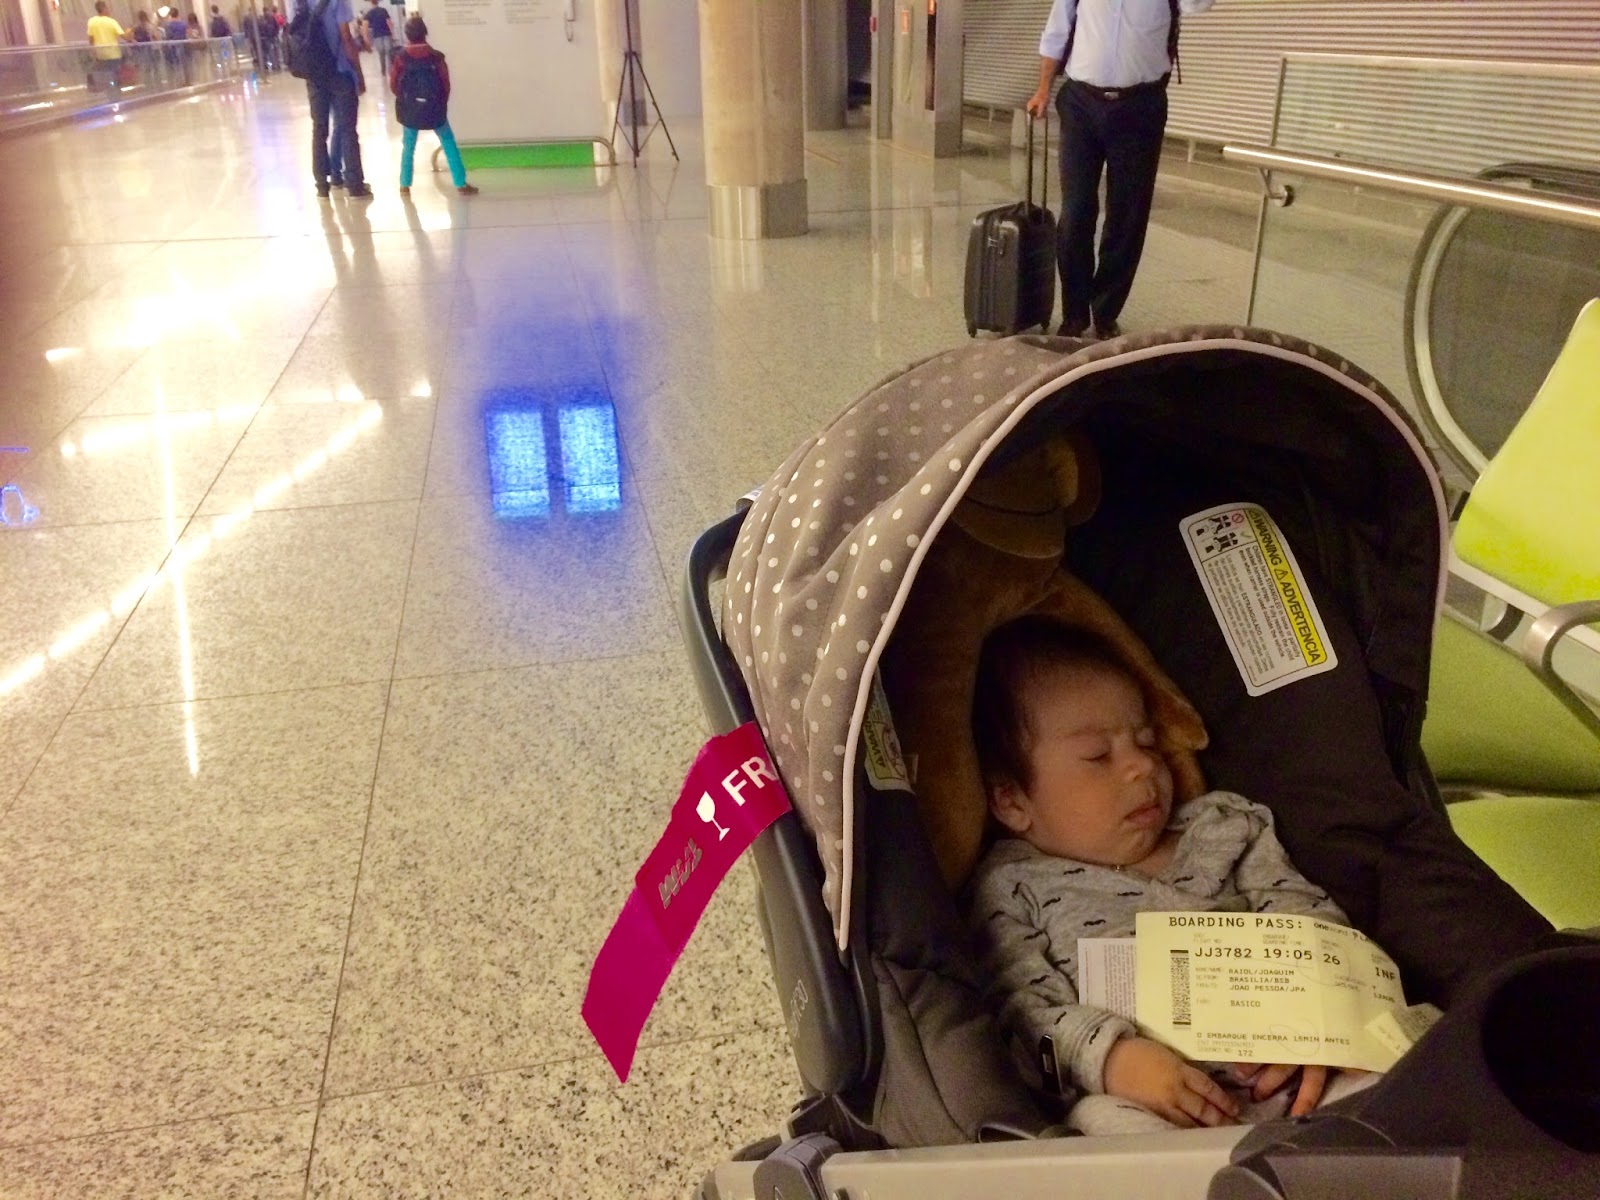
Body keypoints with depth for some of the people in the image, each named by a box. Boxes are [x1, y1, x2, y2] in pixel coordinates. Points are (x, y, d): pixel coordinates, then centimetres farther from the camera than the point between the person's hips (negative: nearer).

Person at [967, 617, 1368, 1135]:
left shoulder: (1225, 828, 21)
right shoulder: (1012, 889, 7)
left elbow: (1309, 917, 14)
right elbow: (1024, 1009, -4)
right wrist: (1111, 1058, -25)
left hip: (1286, 1078, 5)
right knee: (1101, 1119, -37)